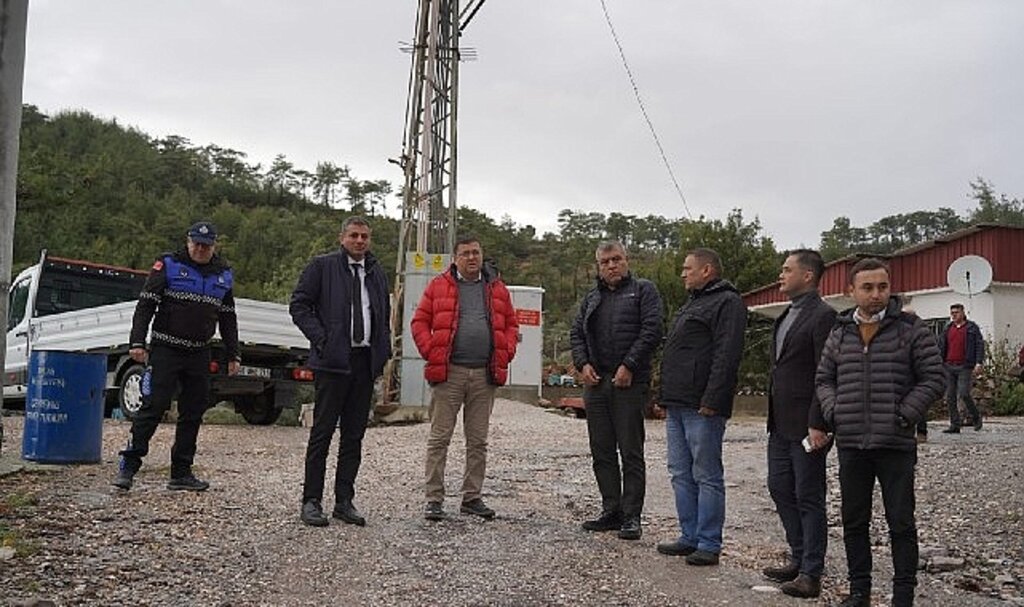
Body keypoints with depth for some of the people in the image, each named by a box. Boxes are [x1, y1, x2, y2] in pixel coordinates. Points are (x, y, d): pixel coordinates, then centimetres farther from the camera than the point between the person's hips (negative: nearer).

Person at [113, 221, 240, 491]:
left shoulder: (224, 274, 11)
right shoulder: (168, 265, -3)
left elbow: (228, 318, 18)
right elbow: (145, 305, -6)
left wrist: (233, 355, 14)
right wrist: (137, 342, -15)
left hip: (199, 355, 5)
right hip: (165, 350, -5)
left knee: (193, 413, 6)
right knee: (153, 407, -9)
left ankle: (181, 473, 14)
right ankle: (127, 466, 0)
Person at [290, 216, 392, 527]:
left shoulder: (377, 273, 16)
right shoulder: (322, 266, 1)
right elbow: (299, 305, -2)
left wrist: (384, 350, 11)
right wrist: (320, 339, -11)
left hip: (365, 361, 5)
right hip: (333, 360, -5)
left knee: (354, 435, 8)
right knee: (322, 432, -1)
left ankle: (344, 501, 16)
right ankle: (311, 501, 7)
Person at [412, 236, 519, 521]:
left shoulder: (497, 289, 13)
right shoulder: (439, 286, 4)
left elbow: (511, 325, 17)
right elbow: (420, 322, 3)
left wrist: (505, 355, 3)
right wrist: (432, 353, -7)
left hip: (485, 375, 3)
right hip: (449, 372, -3)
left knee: (478, 441, 9)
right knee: (439, 437, -1)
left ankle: (472, 497, 19)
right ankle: (434, 499, 5)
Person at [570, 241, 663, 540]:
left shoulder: (643, 290, 3)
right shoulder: (591, 298, 19)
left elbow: (652, 331, -8)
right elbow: (576, 333, 17)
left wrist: (629, 366, -15)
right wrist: (583, 364, -1)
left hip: (629, 383, -6)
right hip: (595, 382, 6)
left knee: (631, 452, -3)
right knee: (602, 451, 9)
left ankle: (631, 516, 3)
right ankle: (611, 511, 18)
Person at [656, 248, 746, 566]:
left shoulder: (726, 302, -8)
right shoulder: (692, 303, 23)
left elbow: (727, 356, -19)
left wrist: (711, 400, -24)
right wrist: (667, 398, 20)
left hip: (702, 408, -10)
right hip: (677, 406, 10)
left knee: (707, 477, -3)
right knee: (681, 474, 13)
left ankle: (709, 544, 4)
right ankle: (689, 537, 21)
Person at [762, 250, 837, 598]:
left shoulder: (823, 316, -13)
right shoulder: (786, 316, 15)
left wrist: (817, 425, -21)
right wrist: (773, 417, 16)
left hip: (805, 425, -9)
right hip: (780, 423, 9)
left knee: (808, 498, 0)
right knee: (781, 490, 14)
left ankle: (811, 573, 10)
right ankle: (799, 559, 27)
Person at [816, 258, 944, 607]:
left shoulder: (911, 330, -1)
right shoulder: (839, 334, 10)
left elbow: (932, 379, -2)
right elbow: (823, 379, 16)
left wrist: (905, 415, -11)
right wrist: (833, 411, 0)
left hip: (895, 445, -3)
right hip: (851, 445, 4)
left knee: (901, 523, 4)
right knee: (854, 521, 11)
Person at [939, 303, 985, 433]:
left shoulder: (972, 328, 3)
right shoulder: (947, 329, 15)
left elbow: (980, 345, -1)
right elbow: (941, 347, 17)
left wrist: (978, 363, -12)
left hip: (964, 367, -5)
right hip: (949, 367, 5)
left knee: (964, 394, -12)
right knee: (950, 397, 2)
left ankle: (976, 417, 14)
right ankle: (954, 425, 7)